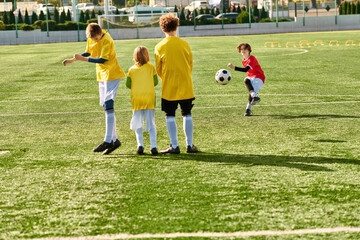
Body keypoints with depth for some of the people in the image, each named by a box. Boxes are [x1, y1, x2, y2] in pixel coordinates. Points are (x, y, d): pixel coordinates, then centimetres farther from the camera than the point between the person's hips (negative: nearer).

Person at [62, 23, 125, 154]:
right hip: (102, 75, 9)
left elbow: (102, 59, -21)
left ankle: (108, 141, -15)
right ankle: (114, 140, 12)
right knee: (107, 108, 8)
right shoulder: (91, 39, 6)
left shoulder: (107, 40, -18)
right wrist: (72, 60, 5)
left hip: (111, 74, -8)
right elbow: (87, 53, 19)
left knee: (108, 106, -13)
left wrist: (82, 59, -20)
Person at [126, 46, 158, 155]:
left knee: (137, 123, 9)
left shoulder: (132, 69, 1)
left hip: (136, 98, 0)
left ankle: (140, 145, -1)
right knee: (151, 123, 5)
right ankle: (153, 146, -2)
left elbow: (128, 84, 2)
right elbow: (156, 82, 2)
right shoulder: (151, 67, 0)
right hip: (149, 98, 0)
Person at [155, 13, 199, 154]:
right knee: (187, 114, 10)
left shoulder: (159, 47, -6)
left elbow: (158, 70, 2)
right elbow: (190, 64, 9)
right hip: (186, 86, 2)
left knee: (170, 116, 5)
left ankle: (174, 146, 2)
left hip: (168, 88, -2)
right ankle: (189, 145, 10)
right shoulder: (184, 44, -1)